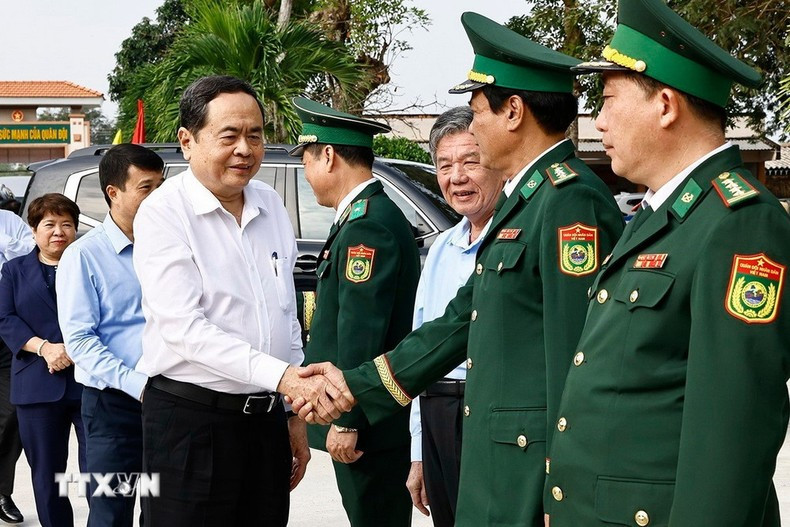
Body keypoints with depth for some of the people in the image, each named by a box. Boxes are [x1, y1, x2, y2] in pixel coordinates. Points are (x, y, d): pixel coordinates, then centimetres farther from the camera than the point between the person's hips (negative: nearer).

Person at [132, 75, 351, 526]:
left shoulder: (271, 206, 10)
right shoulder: (163, 213, -10)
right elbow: (183, 327, -20)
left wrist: (296, 413, 15)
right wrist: (285, 377, -27)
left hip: (267, 419, 6)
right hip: (190, 418, -6)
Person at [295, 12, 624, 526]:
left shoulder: (571, 201, -17)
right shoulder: (521, 202, 15)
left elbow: (576, 354, -21)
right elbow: (462, 321, 17)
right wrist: (355, 385, 16)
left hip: (536, 464, -9)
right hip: (495, 463, 9)